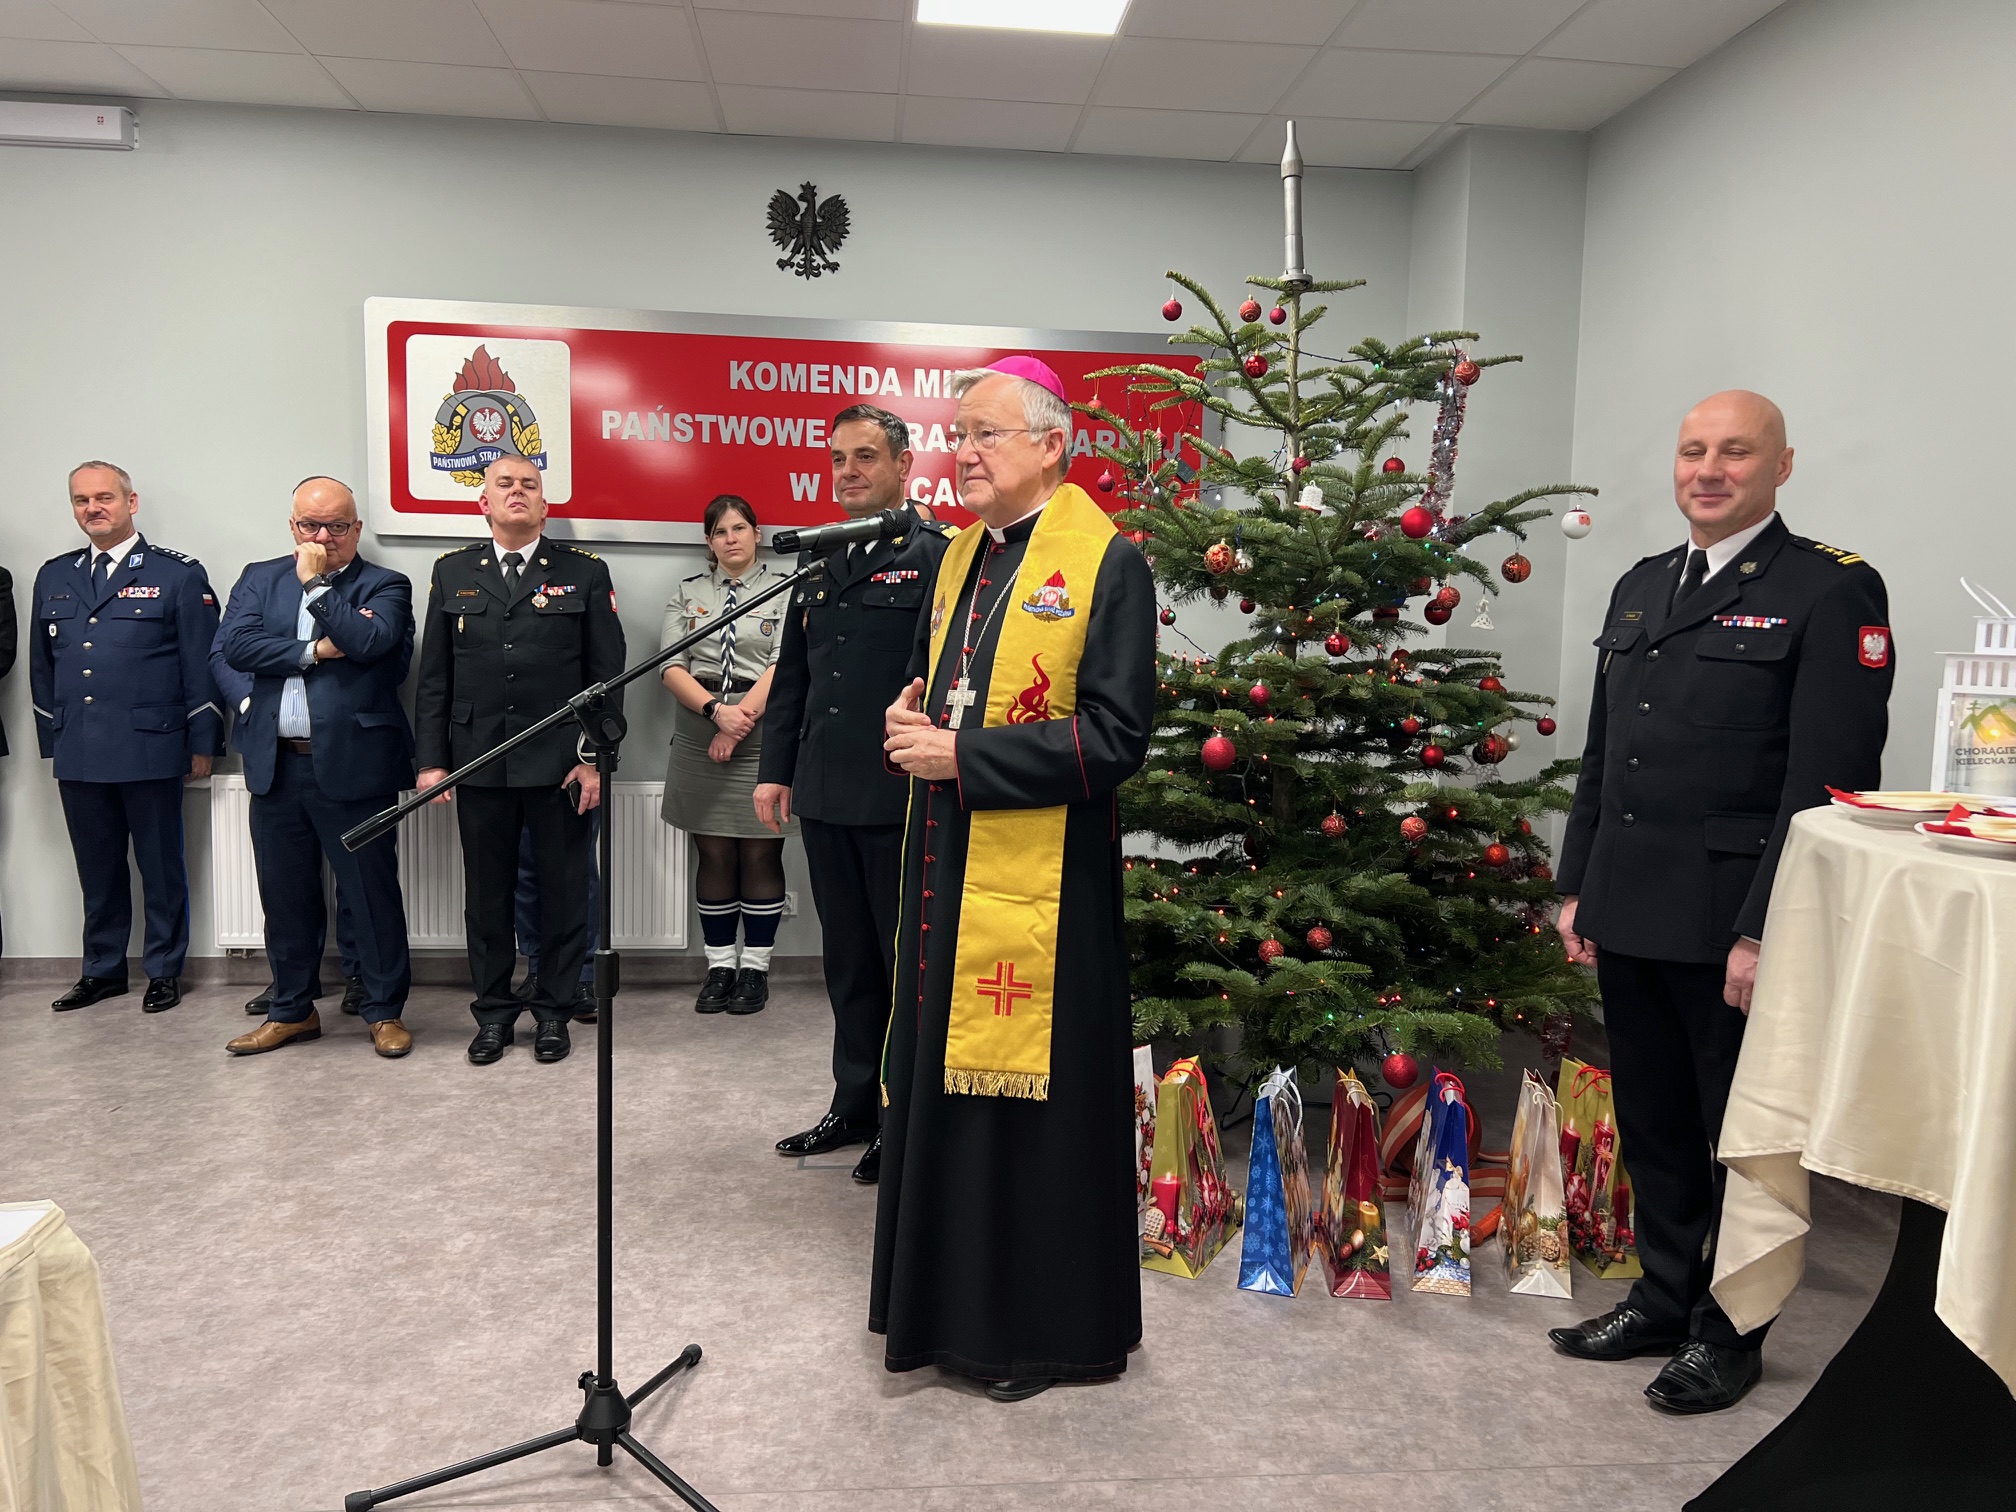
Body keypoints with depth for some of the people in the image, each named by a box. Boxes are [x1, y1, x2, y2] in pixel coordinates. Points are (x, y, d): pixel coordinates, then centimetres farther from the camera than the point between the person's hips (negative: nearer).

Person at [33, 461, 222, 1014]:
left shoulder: (178, 574, -1)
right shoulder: (53, 578, 14)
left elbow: (202, 663, -3)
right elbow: (42, 667, 18)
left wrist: (203, 743, -6)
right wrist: (51, 739, 13)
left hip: (149, 752, -4)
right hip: (78, 756, 5)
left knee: (161, 867, 4)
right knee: (97, 869, 13)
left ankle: (165, 970, 17)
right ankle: (102, 970, 25)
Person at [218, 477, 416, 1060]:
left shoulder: (384, 586, 2)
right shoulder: (260, 579, 13)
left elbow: (370, 641, -18)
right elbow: (236, 645, -2)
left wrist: (316, 583, -10)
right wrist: (313, 651, -10)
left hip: (353, 765, -4)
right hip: (276, 765, 4)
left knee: (373, 892, 2)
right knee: (286, 896, 13)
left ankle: (384, 1011, 16)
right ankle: (292, 1010, 28)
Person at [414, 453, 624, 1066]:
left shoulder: (585, 572, 3)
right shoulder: (453, 572, 10)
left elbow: (607, 673, 1)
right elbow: (434, 677, 9)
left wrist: (595, 758, -6)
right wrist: (431, 759, 2)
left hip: (560, 762, -2)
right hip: (479, 762, 2)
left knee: (563, 890, 6)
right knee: (487, 893, 10)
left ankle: (553, 1010, 21)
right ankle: (493, 1011, 24)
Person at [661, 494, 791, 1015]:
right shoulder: (688, 593, 12)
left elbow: (783, 667, -7)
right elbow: (672, 666, 1)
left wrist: (742, 718, -15)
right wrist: (717, 711, -13)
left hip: (764, 736, -2)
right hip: (701, 738, 3)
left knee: (761, 854, 2)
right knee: (714, 855, 6)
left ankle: (755, 967, 11)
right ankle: (720, 966, 15)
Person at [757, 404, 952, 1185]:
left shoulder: (938, 555, -7)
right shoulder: (820, 561, 16)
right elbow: (792, 674, 17)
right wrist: (775, 767, 12)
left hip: (904, 799, -7)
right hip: (826, 797, 7)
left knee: (908, 961, 5)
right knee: (848, 961, 16)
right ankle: (855, 1105, 30)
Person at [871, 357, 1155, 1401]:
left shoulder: (1105, 561, -10)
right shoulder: (963, 553, 14)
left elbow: (1115, 736, -16)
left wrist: (962, 753, -18)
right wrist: (911, 720, 1)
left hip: (1037, 881, -8)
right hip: (946, 872, 8)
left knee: (1031, 1100, 3)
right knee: (939, 1084, 16)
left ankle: (1042, 1327, 22)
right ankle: (945, 1301, 34)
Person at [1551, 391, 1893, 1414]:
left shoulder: (1831, 591, -7)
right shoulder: (1639, 589, 14)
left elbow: (1828, 782, -14)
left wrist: (1765, 933, -18)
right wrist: (1576, 888, 12)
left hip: (1733, 929, -6)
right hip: (1627, 919, 6)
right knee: (1651, 1128, 17)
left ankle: (1727, 1331, 27)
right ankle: (1664, 1300, 34)